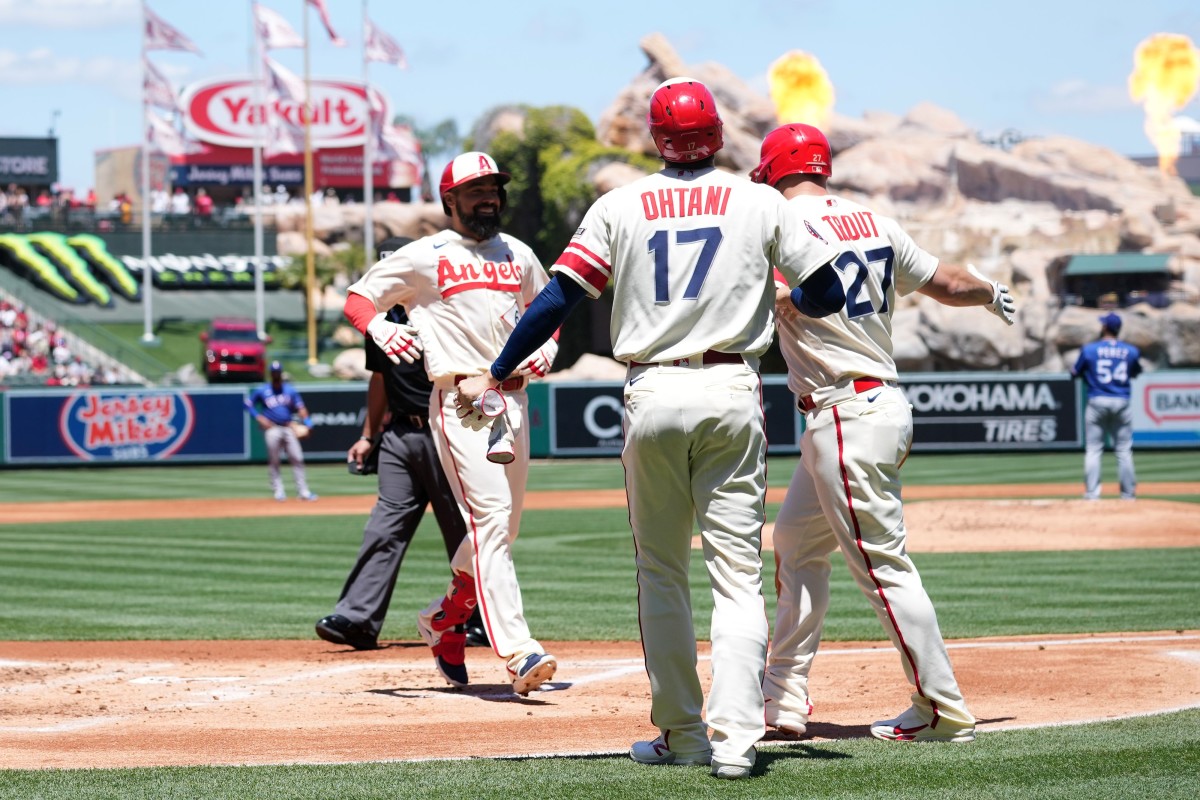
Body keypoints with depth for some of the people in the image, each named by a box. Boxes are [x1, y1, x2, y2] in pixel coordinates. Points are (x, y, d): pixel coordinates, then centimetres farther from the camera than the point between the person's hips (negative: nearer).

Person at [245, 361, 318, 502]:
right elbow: (248, 404, 9)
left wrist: (307, 423, -12)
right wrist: (259, 418, -5)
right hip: (272, 429, -1)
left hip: (288, 428, 2)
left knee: (297, 459, -4)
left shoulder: (290, 390, 7)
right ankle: (278, 491, 5)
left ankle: (303, 491, -3)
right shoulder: (262, 391, 3)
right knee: (273, 461, -2)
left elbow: (300, 408, 3)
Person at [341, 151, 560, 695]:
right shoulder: (424, 257, 1)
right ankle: (517, 652, -25)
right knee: (490, 520, -17)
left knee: (503, 527, 12)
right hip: (459, 401, -6)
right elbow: (356, 299, 2)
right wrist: (379, 328, -20)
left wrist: (547, 345, 8)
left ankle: (443, 621, 35)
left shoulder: (518, 255, 17)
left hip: (513, 400, 6)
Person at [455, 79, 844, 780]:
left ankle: (681, 735, 15)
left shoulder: (620, 207, 3)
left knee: (661, 573, 13)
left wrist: (496, 376, 8)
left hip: (653, 397, 1)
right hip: (732, 393, 0)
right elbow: (829, 295, 4)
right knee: (738, 575, 0)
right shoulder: (759, 202, 3)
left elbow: (558, 299, -1)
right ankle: (735, 738, -11)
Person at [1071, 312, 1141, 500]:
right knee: (1124, 451, 7)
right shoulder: (1131, 351, 1)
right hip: (1122, 403, 2)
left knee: (1093, 450, 2)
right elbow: (1136, 373, 18)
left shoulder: (1089, 349, -5)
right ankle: (1128, 492, 9)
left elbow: (1075, 373, 3)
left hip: (1097, 402, -2)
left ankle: (1092, 492, -5)